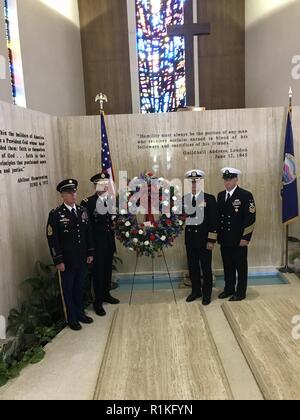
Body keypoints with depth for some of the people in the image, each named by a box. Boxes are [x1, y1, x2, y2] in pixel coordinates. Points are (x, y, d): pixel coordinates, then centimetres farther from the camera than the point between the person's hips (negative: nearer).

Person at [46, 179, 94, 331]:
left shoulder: (82, 211, 5)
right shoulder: (56, 214, -11)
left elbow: (88, 233, 10)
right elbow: (52, 239, -12)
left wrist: (90, 253, 8)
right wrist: (58, 261, -14)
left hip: (82, 259, 5)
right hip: (67, 261, -5)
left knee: (80, 288, 18)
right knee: (68, 290, 11)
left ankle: (80, 313, 36)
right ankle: (71, 319, 26)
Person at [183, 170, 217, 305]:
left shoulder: (210, 199, -5)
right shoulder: (184, 199, 7)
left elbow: (213, 221, -8)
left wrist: (211, 240, -12)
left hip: (204, 239, -4)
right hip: (190, 239, 4)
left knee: (206, 267, 6)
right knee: (192, 267, 12)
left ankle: (207, 293, 21)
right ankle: (196, 290, 29)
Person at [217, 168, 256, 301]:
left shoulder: (246, 195, -9)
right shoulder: (221, 195, 10)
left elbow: (251, 218, -12)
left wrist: (245, 238, -15)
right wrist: (218, 235, 8)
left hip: (239, 240, -5)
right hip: (224, 239, 5)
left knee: (241, 266, 8)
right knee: (227, 266, 15)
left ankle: (241, 292, 22)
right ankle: (229, 289, 31)